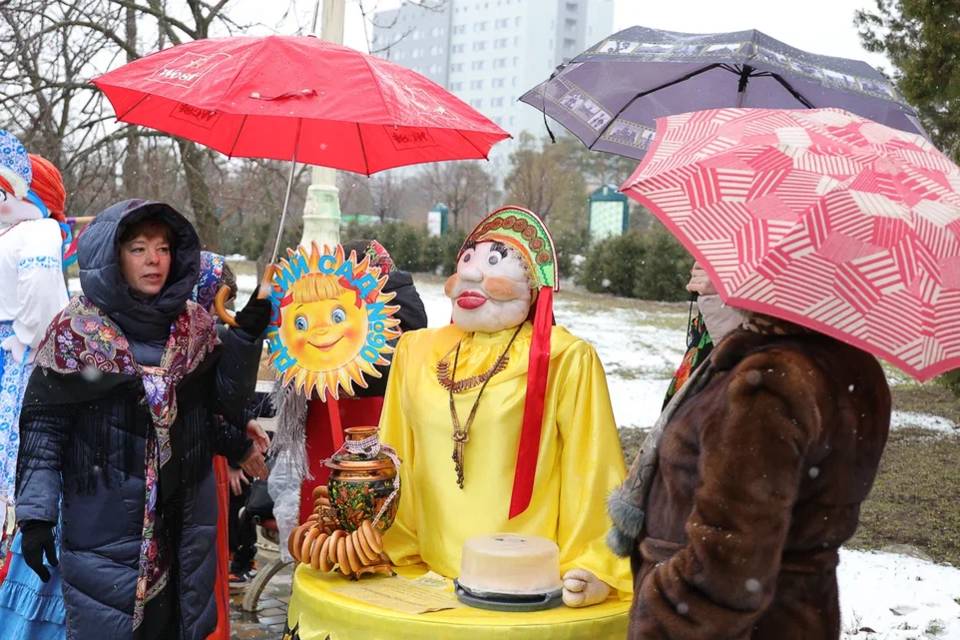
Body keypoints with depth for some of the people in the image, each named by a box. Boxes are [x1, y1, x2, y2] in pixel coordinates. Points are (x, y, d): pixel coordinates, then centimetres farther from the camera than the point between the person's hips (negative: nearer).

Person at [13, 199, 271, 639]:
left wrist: (245, 338, -10)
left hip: (186, 523, 4)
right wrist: (36, 514, -11)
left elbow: (229, 404, 2)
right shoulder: (75, 330, -6)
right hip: (105, 525, -3)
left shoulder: (195, 325, 5)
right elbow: (42, 424, -6)